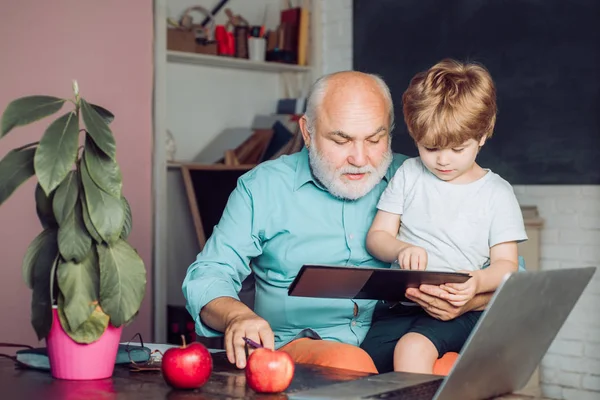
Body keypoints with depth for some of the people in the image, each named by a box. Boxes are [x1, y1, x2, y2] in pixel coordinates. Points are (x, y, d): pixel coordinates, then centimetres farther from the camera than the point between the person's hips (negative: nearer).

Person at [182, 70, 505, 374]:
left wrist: (465, 300, -14)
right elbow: (209, 275, 4)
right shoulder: (263, 187, 7)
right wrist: (238, 316, -20)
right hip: (300, 344, -2)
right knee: (346, 364, -37)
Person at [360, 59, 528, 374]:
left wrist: (478, 282, -20)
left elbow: (506, 263, 3)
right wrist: (401, 250, -13)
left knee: (413, 347, -33)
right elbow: (377, 236, 10)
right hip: (401, 305, 3)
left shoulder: (496, 193, 5)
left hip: (459, 311, -3)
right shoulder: (408, 176, 11)